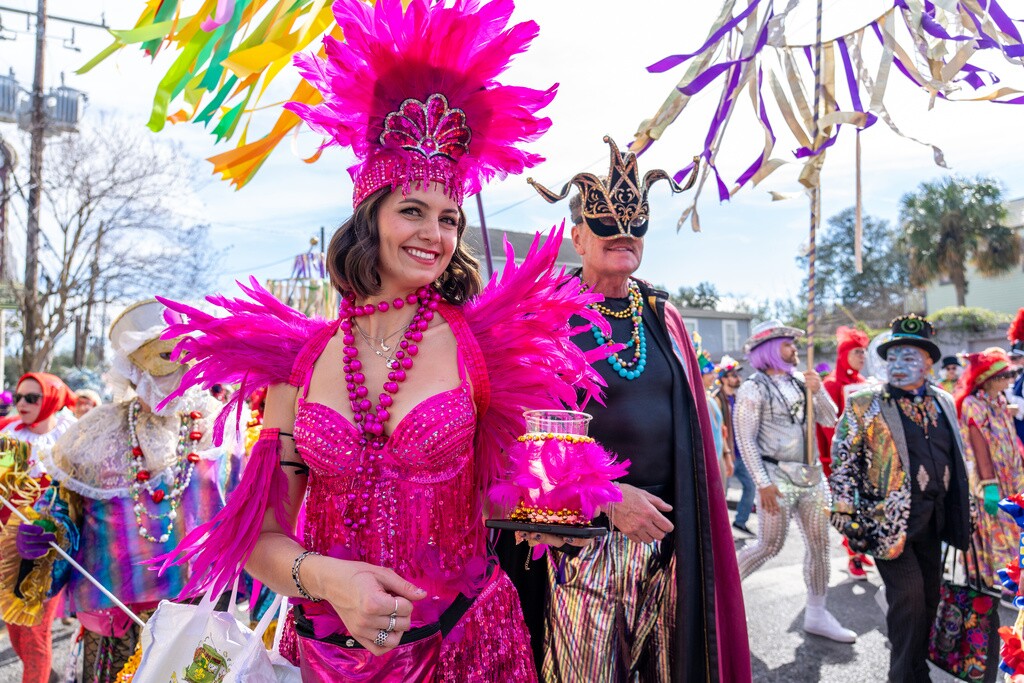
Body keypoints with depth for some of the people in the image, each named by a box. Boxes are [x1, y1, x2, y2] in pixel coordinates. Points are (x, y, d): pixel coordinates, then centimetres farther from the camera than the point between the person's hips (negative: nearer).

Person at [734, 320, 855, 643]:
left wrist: (818, 391, -9)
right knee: (769, 546, 0)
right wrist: (764, 484, -16)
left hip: (813, 475, 7)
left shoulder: (800, 381, 7)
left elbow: (829, 420, 8)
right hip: (778, 478, -6)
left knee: (820, 545, 9)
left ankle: (816, 614, 22)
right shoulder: (754, 388, -11)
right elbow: (745, 440, -13)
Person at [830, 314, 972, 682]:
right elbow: (843, 461, -9)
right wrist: (845, 514, -14)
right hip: (889, 518, -6)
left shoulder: (943, 402, 9)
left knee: (929, 596, 15)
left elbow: (956, 458, 17)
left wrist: (958, 513, 16)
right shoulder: (864, 404, -8)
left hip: (933, 519, 6)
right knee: (908, 596, -8)